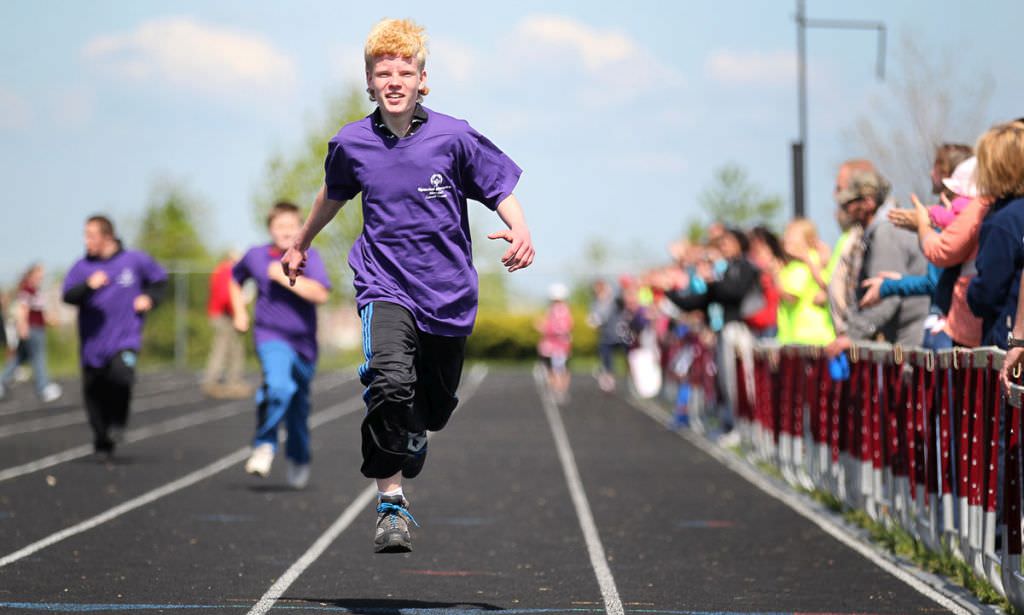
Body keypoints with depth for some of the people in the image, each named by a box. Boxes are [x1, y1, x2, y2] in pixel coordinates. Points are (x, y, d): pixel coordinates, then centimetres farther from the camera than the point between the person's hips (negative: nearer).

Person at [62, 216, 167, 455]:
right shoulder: (82, 267, 2)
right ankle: (102, 442, 24)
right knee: (95, 395, 4)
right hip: (93, 343, 2)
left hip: (125, 338, -2)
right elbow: (68, 296, -8)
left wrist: (150, 298, 3)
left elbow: (160, 279, 19)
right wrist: (89, 286, -24)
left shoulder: (135, 260, 2)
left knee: (121, 373, -28)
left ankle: (118, 422, -3)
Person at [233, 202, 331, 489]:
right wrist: (239, 312, 13)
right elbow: (235, 278, 24)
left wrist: (284, 276, -22)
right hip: (271, 336, -1)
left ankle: (298, 460, 38)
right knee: (279, 387, -30)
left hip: (303, 341, 1)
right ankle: (264, 446, -13)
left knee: (299, 405, 12)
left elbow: (320, 294, -22)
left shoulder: (309, 256, -6)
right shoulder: (256, 256, 2)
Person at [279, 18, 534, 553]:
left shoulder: (453, 137, -7)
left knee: (435, 407, 14)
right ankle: (390, 504, -19)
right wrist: (300, 243, 35)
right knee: (390, 383, -28)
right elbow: (333, 194, 21)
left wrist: (520, 231, -21)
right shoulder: (350, 143, 0)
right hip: (385, 287, -1)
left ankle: (411, 438, 53)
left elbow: (502, 188, 0)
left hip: (448, 295, 1)